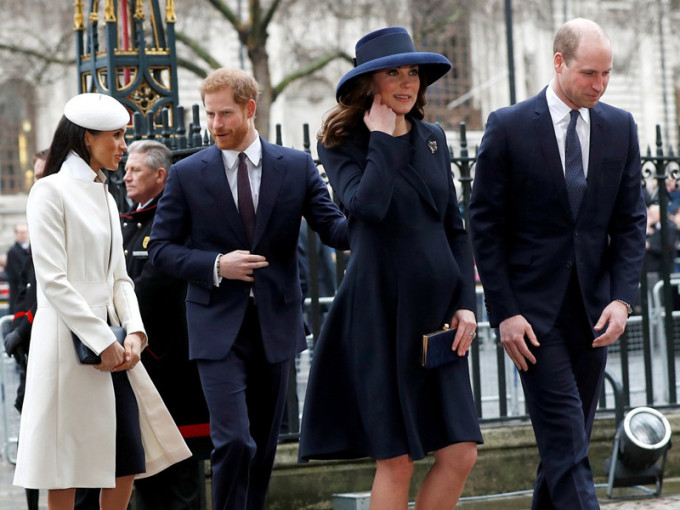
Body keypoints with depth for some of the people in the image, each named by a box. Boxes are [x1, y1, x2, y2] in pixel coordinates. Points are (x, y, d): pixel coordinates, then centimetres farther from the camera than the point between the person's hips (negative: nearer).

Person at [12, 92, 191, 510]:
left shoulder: (105, 197, 18)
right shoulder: (51, 191, -7)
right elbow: (53, 280, -14)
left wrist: (134, 331, -2)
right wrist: (102, 343, -16)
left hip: (109, 340, 8)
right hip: (70, 340, -8)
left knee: (128, 459, 4)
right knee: (67, 464, -2)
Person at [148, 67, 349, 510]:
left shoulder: (297, 167, 4)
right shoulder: (187, 175, 1)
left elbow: (334, 227, -2)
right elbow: (161, 248, 3)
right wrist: (217, 266, -13)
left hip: (275, 324, 2)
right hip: (219, 328, -2)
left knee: (264, 444, 11)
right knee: (234, 441, -15)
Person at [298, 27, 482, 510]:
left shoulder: (433, 139, 12)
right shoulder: (343, 144, -2)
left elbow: (455, 227, 15)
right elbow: (367, 205, -23)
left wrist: (466, 302, 5)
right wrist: (382, 138, -12)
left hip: (436, 312, 5)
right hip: (380, 311, -5)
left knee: (460, 452, -1)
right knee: (396, 460, -2)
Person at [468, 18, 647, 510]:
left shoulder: (620, 127, 6)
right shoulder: (509, 127, -6)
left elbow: (631, 221, 7)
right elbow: (485, 225, -4)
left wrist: (622, 298, -6)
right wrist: (504, 313, -10)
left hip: (592, 307, 4)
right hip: (533, 306, -4)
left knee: (568, 439, 9)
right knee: (566, 443, -12)